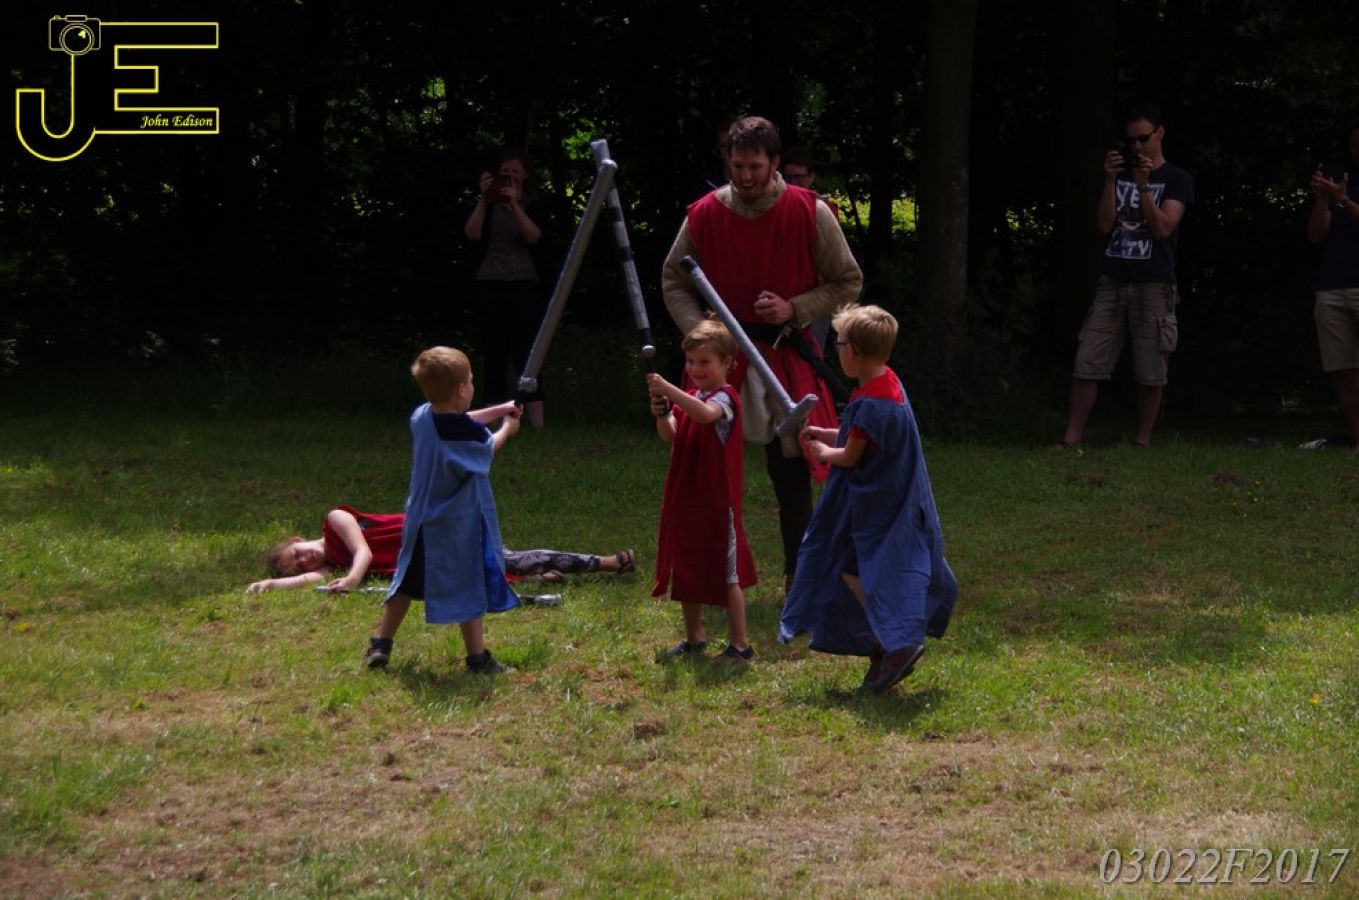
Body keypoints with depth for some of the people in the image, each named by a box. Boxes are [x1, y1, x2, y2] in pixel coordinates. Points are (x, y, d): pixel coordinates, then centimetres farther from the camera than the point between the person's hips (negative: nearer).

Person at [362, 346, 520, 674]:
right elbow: (487, 448, 0)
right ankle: (477, 657, 8)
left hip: (421, 520, 6)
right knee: (467, 589, 3)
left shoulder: (421, 417, -4)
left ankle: (380, 645, 23)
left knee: (408, 582, 19)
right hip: (458, 524, -6)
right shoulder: (470, 434, -23)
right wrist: (507, 428, 20)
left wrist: (497, 411, 21)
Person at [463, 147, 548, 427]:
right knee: (495, 357, 0)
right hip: (490, 286, 1)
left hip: (525, 286, -1)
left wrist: (515, 205, -21)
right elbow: (472, 233, -8)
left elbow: (533, 236, -10)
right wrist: (483, 199, -17)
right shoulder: (489, 205, 8)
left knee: (527, 356, -8)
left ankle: (537, 424, -12)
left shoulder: (532, 205, 7)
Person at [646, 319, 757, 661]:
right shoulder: (689, 397, 13)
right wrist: (661, 414, -16)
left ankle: (739, 644, 4)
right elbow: (670, 436, 4)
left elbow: (705, 413, -35)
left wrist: (667, 389, -41)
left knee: (726, 574, -3)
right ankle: (694, 638, 27)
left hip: (717, 501, -8)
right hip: (686, 498, 8)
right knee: (688, 571, 14)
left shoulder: (724, 397, -12)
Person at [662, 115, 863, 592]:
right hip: (722, 353, 1)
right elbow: (674, 281, 7)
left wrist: (794, 309, -13)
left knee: (791, 471, 4)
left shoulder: (810, 213, -7)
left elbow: (848, 282, 2)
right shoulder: (705, 214, -4)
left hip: (787, 356, -1)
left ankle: (799, 574, 16)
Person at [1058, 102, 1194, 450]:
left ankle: (1142, 441, 7)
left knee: (1150, 373, -2)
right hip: (1113, 283, 4)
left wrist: (1143, 186, -18)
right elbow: (1104, 225, 5)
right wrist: (1110, 181, -6)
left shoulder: (1177, 180, 4)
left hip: (1154, 287, -3)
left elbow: (1162, 228, -9)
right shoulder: (1121, 173, 16)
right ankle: (1072, 438, -2)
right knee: (1086, 364, -3)